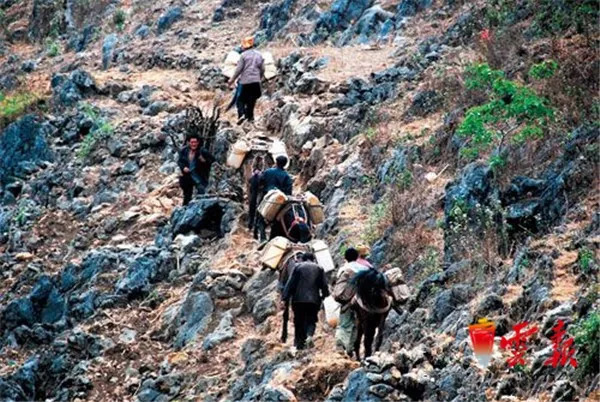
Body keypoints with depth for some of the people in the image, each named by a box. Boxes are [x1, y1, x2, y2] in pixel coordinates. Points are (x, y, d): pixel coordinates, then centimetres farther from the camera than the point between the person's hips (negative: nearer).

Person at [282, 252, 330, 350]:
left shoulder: (298, 267, 3)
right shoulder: (319, 269, 8)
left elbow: (291, 283, 0)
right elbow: (324, 285, 6)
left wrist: (286, 298, 1)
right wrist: (324, 295, 23)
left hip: (299, 299, -1)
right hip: (314, 300, 1)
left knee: (299, 321, 8)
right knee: (311, 320, 8)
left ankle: (299, 343, 7)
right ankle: (309, 335, -21)